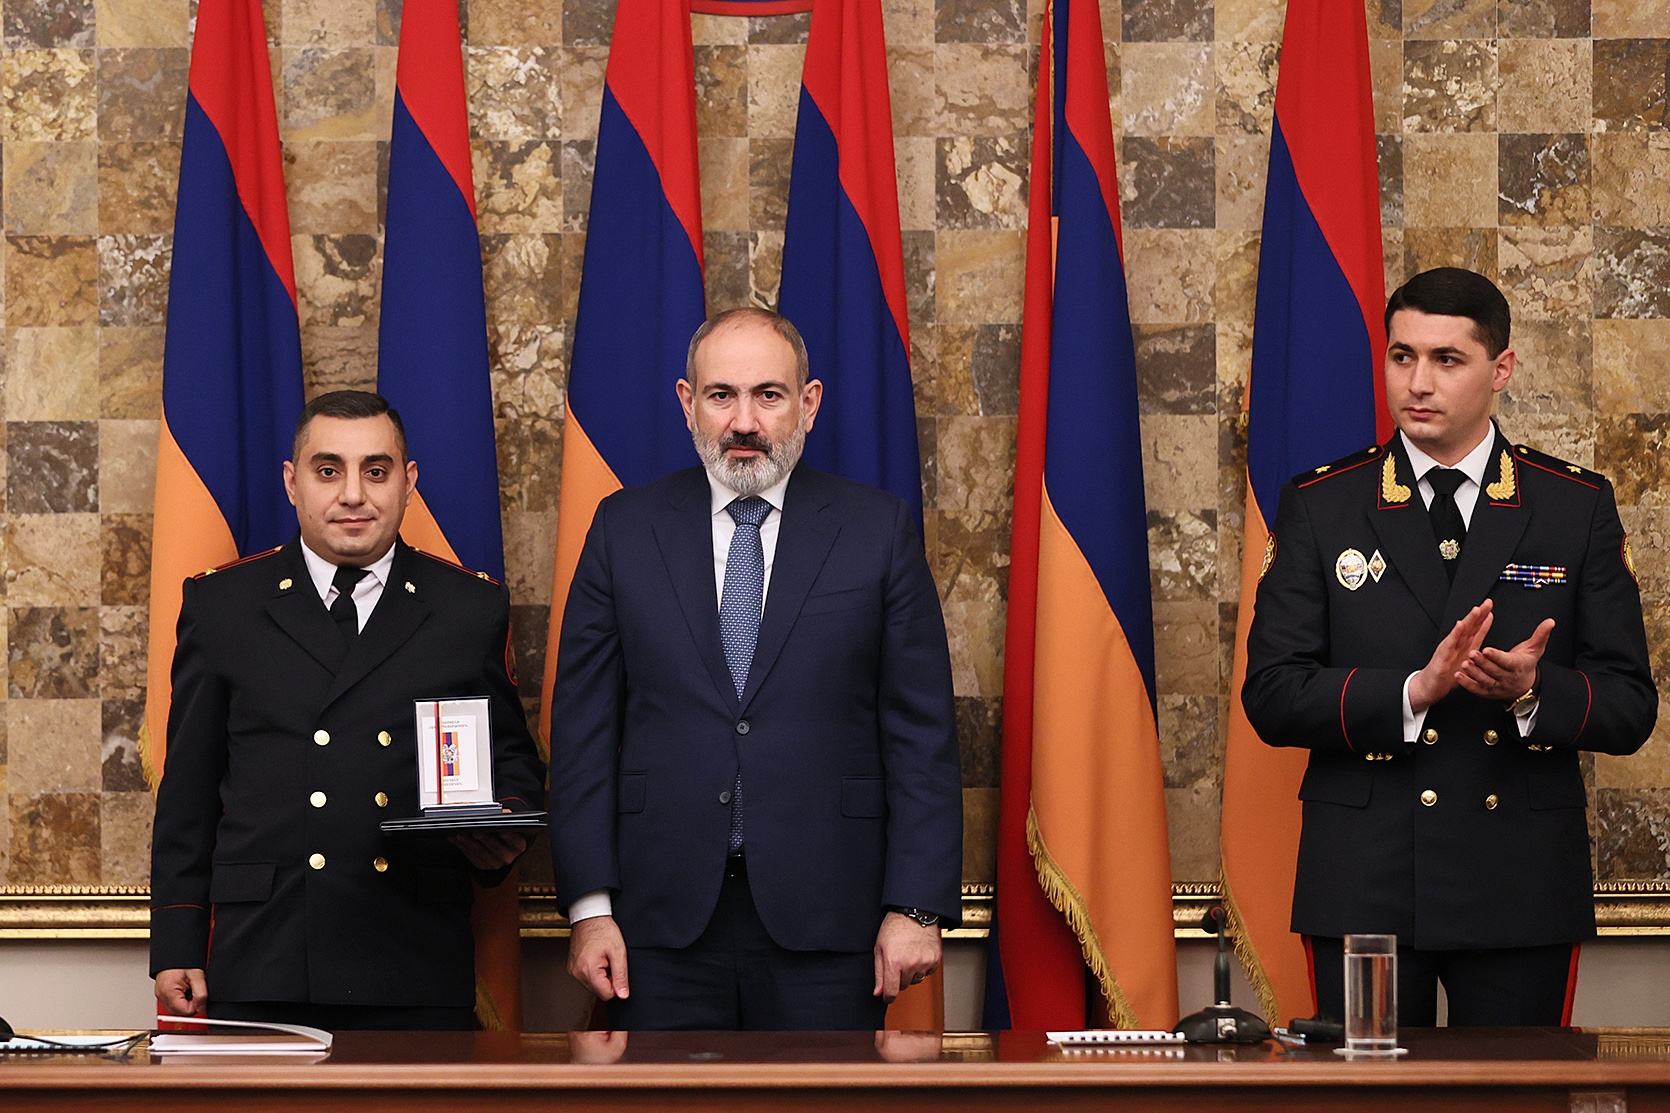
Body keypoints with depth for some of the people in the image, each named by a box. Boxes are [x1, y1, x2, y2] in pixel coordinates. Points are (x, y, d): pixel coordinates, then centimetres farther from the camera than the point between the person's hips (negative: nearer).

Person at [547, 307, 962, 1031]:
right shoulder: (624, 529, 8)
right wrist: (589, 906, -3)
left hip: (825, 917, -1)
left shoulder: (878, 529, 5)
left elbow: (921, 733, 2)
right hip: (664, 926, 1)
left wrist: (917, 907, -5)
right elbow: (584, 726, 5)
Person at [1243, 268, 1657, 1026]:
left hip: (1522, 887, 0)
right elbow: (1271, 697, -3)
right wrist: (1415, 691, -18)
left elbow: (1630, 708, 3)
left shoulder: (1578, 508, 5)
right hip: (1364, 890, 0)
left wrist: (1533, 690, -19)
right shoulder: (1318, 508, 5)